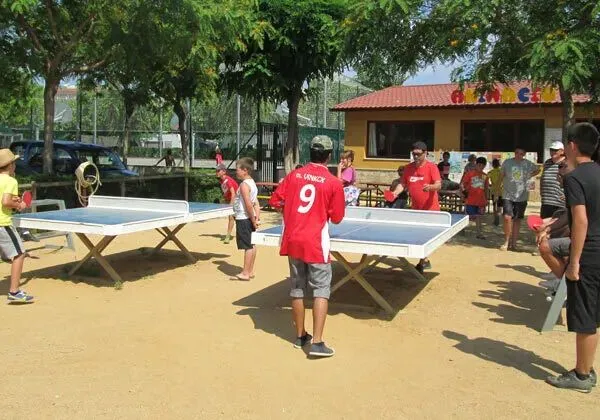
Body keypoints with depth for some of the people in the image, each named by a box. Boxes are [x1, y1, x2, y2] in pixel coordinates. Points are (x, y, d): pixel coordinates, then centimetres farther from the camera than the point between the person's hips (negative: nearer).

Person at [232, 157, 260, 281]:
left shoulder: (244, 184, -17)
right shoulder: (252, 183, 12)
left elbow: (248, 204, -22)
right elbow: (256, 203, 8)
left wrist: (253, 220, -16)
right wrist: (257, 218, 2)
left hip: (243, 219, -10)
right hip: (249, 219, 10)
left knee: (248, 246, -4)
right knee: (251, 245, 13)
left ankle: (245, 273, 3)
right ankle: (250, 271, 21)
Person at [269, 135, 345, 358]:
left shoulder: (294, 175, 2)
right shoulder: (333, 183, -8)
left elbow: (275, 201, 8)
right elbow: (336, 218, -2)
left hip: (293, 240, 5)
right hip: (316, 243, -4)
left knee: (297, 288, 14)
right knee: (321, 290, 1)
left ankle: (300, 336, 25)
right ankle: (317, 342, -4)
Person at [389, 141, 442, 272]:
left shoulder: (431, 167, -9)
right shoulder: (408, 168, 6)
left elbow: (438, 185, -17)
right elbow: (403, 184, 12)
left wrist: (430, 187, -38)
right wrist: (396, 192, -7)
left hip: (430, 208, -5)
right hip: (415, 208, 5)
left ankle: (423, 261, 8)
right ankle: (424, 261, 27)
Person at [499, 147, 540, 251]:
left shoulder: (528, 164, 0)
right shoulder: (507, 162, -1)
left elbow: (537, 170, 20)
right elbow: (501, 176, 9)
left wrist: (529, 176, 8)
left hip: (521, 196, 1)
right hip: (508, 195, -1)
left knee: (517, 219, 8)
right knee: (507, 217, -14)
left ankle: (514, 242, 17)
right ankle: (507, 241, -1)